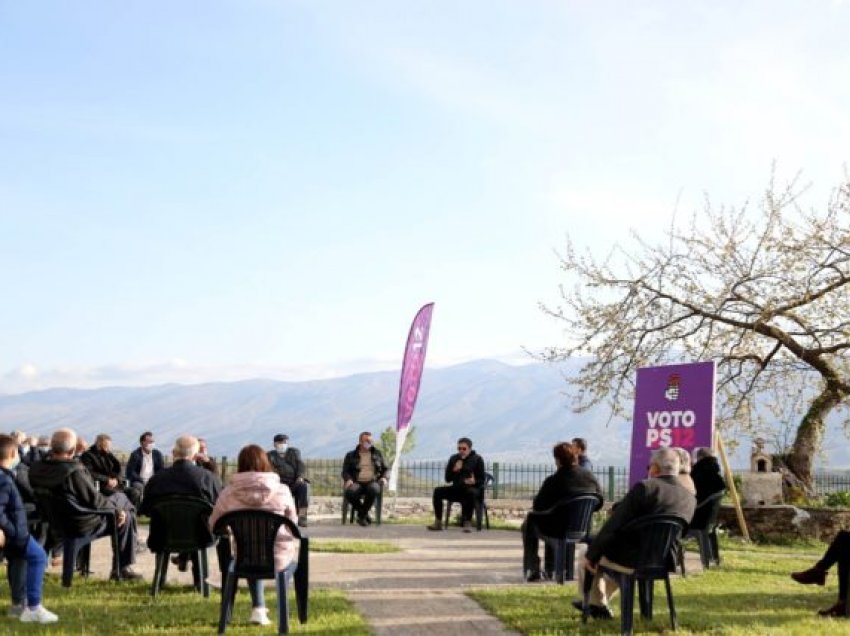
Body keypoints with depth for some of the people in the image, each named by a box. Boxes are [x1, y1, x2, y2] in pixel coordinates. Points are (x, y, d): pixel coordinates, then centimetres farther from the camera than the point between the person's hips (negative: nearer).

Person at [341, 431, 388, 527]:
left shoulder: (377, 453, 22)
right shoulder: (351, 455, 18)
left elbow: (384, 469, 23)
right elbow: (345, 471, 11)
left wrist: (383, 478, 1)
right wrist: (348, 479, -11)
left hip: (372, 482, 0)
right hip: (356, 482, 0)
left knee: (373, 489, -39)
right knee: (350, 492, -37)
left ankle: (362, 515, -19)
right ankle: (365, 515, -11)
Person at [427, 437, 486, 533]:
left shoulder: (477, 459, 2)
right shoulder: (453, 459, 12)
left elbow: (481, 480, -1)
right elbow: (448, 479, 10)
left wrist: (474, 481, -24)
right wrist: (454, 470, -9)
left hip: (472, 488, -4)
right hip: (457, 489, 4)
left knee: (471, 492, -40)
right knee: (438, 491, -19)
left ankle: (468, 523, -32)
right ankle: (438, 522, -18)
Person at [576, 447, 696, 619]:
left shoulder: (645, 487, -19)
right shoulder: (690, 499, -1)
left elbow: (612, 526, -18)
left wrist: (591, 555, -8)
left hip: (630, 561, -6)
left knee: (586, 557, 21)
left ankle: (597, 604, 31)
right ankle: (599, 600, 47)